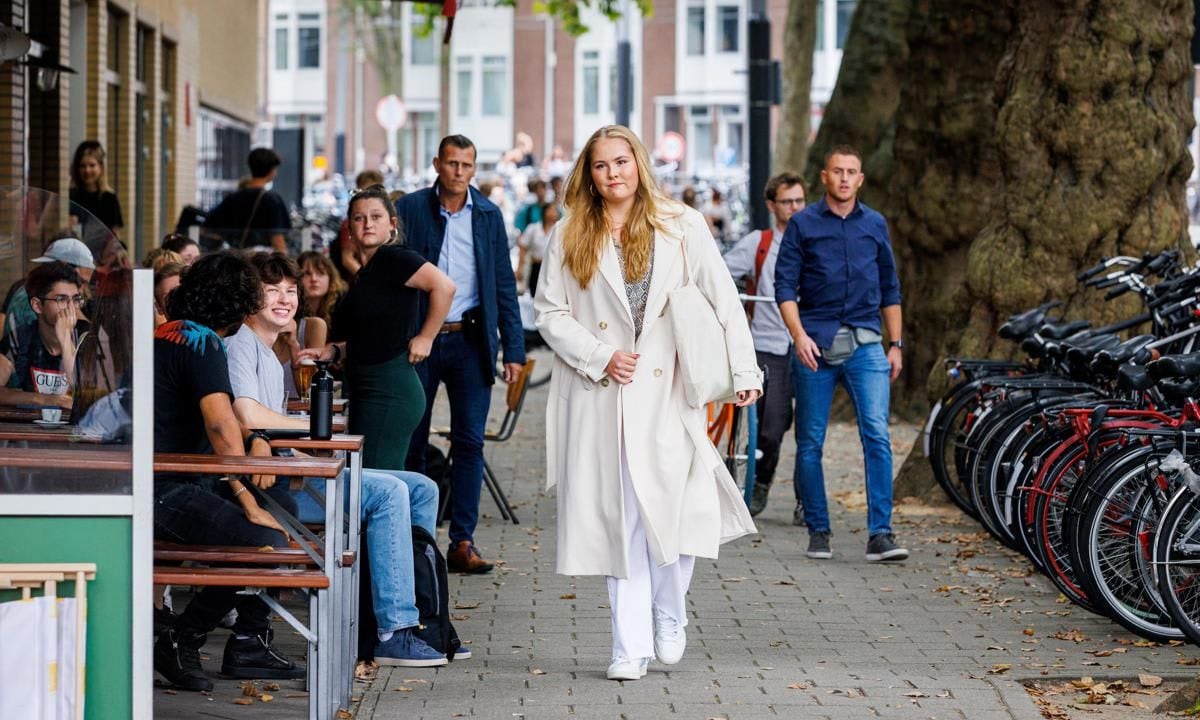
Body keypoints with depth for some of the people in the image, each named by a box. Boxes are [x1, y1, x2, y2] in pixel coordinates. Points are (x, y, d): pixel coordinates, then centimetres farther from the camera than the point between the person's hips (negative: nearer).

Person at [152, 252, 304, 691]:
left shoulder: (169, 335, 18)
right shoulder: (202, 345, -14)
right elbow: (222, 428, -24)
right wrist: (247, 501, -19)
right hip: (164, 493, -11)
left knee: (280, 508, 18)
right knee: (266, 541, -24)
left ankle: (250, 644, 16)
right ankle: (180, 642, -11)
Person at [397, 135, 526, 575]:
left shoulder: (488, 215, 7)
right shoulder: (411, 209, 1)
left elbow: (504, 285, 9)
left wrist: (513, 348, 2)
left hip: (470, 340, 1)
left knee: (469, 441, -3)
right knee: (411, 440, 5)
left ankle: (462, 542, 0)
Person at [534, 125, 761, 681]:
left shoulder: (681, 227, 6)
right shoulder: (569, 238, 7)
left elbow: (723, 301, 5)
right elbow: (550, 312, 6)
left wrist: (743, 370, -2)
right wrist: (602, 356, -7)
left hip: (667, 391, 0)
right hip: (599, 395, 1)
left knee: (675, 506, -8)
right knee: (617, 517, -1)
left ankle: (669, 616, 18)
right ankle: (630, 646, 4)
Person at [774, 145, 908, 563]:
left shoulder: (875, 225, 13)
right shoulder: (803, 225, 4)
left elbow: (890, 289, 18)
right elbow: (785, 286, -1)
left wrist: (895, 344, 14)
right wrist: (799, 335, -14)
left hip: (865, 344, 1)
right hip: (815, 345, -1)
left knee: (877, 435, -12)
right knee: (810, 443, 4)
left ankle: (880, 533, -13)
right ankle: (818, 532, 15)